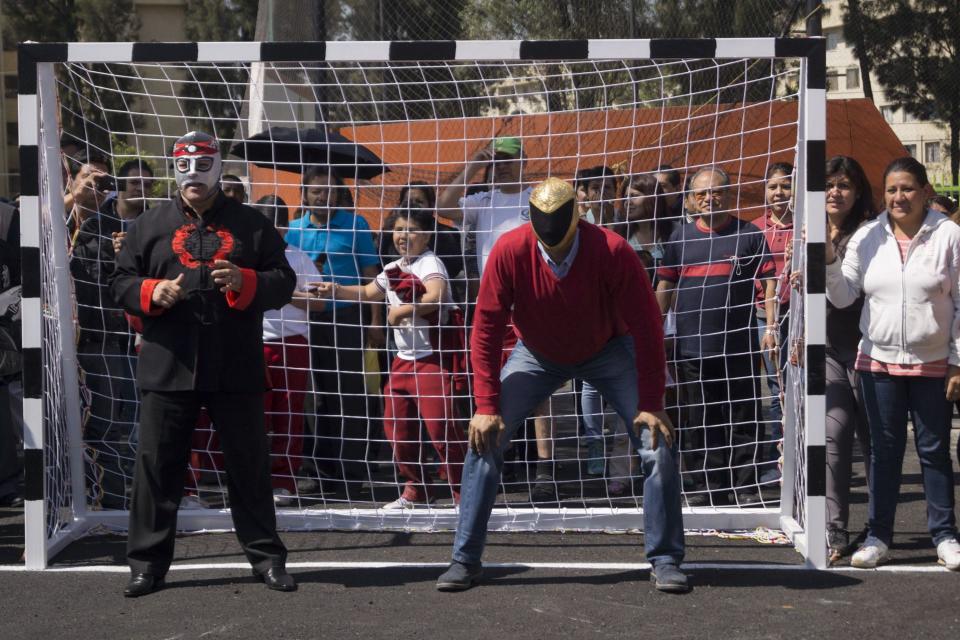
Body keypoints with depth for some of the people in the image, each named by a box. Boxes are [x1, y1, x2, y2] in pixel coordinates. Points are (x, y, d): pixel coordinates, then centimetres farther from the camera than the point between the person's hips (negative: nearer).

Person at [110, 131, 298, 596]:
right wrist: (151, 292, -12)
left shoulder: (250, 224, 7)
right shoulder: (149, 225, 9)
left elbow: (283, 281, 3)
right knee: (157, 464, 3)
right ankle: (148, 563, 13)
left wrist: (244, 282, -15)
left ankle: (266, 557, 17)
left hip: (235, 368, 0)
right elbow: (120, 283, 8)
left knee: (249, 464, 6)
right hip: (167, 366, 1)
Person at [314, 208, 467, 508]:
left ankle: (463, 490, -4)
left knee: (440, 424, -14)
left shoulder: (429, 263, -11)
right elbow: (368, 293, 32)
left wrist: (403, 310, -24)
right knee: (396, 426, 11)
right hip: (403, 358, 9)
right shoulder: (393, 270, 15)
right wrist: (336, 290, 21)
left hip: (432, 358, -9)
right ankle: (415, 489, 24)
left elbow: (437, 295, -31)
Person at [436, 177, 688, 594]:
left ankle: (665, 561, 2)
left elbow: (646, 328, -23)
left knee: (659, 440, -13)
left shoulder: (612, 251, -31)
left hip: (607, 352, -1)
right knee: (484, 439, -12)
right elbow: (485, 330, -20)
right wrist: (487, 406, -22)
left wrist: (651, 404, -24)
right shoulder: (510, 251, -28)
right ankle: (465, 561, -1)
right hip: (537, 354, 1)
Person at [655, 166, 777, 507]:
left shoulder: (749, 234, 3)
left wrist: (771, 326, -10)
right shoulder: (681, 236, 12)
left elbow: (769, 283, 1)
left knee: (742, 421, 1)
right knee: (699, 422, 7)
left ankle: (745, 486, 9)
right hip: (691, 348, 3)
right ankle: (707, 486, 15)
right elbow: (665, 287, 15)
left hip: (737, 347, -3)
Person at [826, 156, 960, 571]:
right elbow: (842, 296, 3)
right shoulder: (867, 237, 3)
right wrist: (828, 258, -14)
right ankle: (878, 536, 15)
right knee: (884, 451, 8)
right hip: (879, 362, 2)